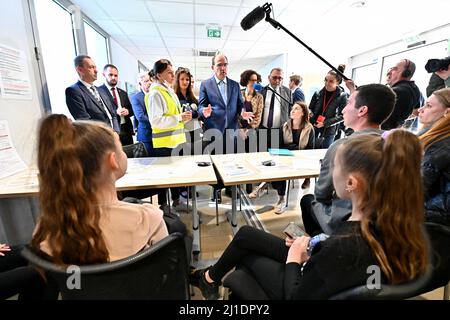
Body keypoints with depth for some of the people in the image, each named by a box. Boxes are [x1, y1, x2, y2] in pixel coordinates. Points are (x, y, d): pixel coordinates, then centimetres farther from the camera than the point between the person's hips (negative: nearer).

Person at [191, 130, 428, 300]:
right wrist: (313, 253, -5)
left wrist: (294, 258, -10)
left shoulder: (346, 247, -42)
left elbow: (296, 296, -25)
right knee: (245, 234, 12)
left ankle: (210, 277, 44)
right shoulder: (398, 222, -19)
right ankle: (212, 276, 39)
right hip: (321, 275, 6)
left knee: (245, 242, 13)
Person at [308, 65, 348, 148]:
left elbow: (342, 115, -7)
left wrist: (325, 123, -15)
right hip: (314, 126, 2)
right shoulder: (318, 93, 0)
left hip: (329, 130, -2)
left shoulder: (342, 96, -7)